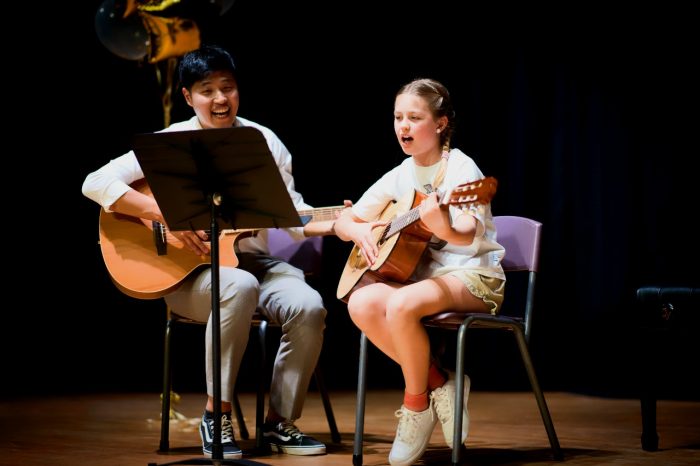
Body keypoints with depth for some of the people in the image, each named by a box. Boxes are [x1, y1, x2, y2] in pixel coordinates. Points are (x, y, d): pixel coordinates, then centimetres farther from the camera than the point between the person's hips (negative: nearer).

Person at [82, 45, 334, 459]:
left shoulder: (264, 141, 7)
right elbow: (96, 184, -12)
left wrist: (335, 223, -14)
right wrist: (168, 215, -21)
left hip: (254, 259, 4)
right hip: (185, 269, -3)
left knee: (308, 308, -25)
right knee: (239, 287, -37)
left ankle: (280, 422, -6)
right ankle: (217, 414, -21)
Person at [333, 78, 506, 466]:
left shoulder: (460, 168, -10)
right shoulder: (400, 176, 8)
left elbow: (470, 238, -26)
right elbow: (343, 223, 14)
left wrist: (444, 229, -48)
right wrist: (359, 231, -9)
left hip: (473, 277, -6)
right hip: (424, 274, 6)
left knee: (400, 305, -34)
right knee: (361, 303, -23)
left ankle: (416, 405, -11)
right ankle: (437, 382, -9)